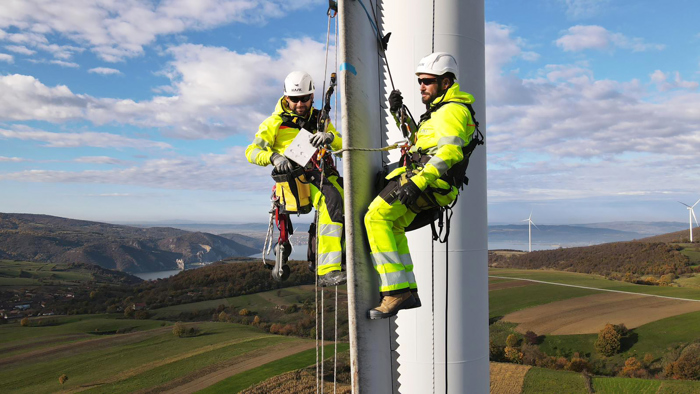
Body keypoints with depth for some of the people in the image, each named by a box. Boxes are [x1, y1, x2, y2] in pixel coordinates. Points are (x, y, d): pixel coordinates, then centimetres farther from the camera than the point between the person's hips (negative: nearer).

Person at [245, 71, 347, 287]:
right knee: (331, 198, -35)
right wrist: (274, 157, -19)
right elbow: (252, 151, 2)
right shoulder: (276, 121, 11)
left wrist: (330, 136, -12)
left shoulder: (319, 119, 22)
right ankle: (327, 271, -40)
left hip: (321, 173, 6)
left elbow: (344, 146, 12)